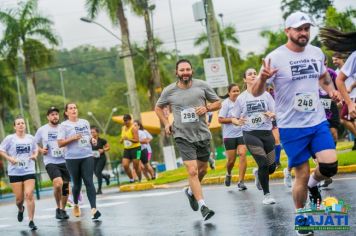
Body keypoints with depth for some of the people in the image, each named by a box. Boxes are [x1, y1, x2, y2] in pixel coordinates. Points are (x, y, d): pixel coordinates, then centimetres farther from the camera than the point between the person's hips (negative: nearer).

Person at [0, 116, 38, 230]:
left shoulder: (30, 138, 6)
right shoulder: (10, 138, -3)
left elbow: (36, 149, 20)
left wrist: (35, 155, -1)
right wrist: (10, 158, -14)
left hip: (29, 171, 1)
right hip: (14, 172, -1)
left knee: (29, 195, -12)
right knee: (19, 198, 3)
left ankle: (31, 221, -4)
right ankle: (21, 209, 40)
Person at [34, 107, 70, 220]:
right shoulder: (42, 130, 2)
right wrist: (41, 150, -6)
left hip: (64, 161, 3)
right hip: (50, 162, -3)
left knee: (66, 187, 6)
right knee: (58, 184, -23)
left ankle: (63, 209, 25)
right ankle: (58, 208, -3)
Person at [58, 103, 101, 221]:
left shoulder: (85, 122, 12)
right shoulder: (64, 125, -1)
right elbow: (60, 143, -6)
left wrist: (92, 139, 6)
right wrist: (73, 138, -17)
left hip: (87, 156, 2)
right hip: (72, 158, -2)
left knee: (89, 182, -10)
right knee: (77, 183, 7)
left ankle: (93, 209, -18)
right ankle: (76, 205, 34)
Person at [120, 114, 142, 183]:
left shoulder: (133, 128, -11)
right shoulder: (123, 128, 11)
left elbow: (137, 140, -18)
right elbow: (122, 138, 23)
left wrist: (129, 139, -32)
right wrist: (121, 140, -1)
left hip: (135, 148, -6)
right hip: (126, 149, 6)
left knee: (136, 166, -2)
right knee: (125, 165, -8)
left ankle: (140, 180, 15)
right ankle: (131, 179, 8)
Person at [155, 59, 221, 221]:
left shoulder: (202, 86, -3)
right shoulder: (169, 91, -3)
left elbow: (218, 103, 6)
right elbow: (158, 107, 15)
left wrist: (207, 108, -14)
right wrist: (166, 123, 2)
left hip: (202, 134, 3)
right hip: (183, 136, -2)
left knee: (202, 169, 16)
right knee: (192, 170, -14)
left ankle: (191, 191, 44)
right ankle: (203, 207, -12)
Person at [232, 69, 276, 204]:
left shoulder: (265, 95, 6)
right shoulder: (241, 98, 3)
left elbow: (274, 114, 6)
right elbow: (234, 119, 6)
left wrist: (271, 115, -17)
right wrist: (238, 122, -16)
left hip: (267, 133, 3)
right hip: (251, 134, -3)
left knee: (272, 167, 5)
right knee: (263, 164, -14)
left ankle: (258, 174, 40)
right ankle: (267, 195, 0)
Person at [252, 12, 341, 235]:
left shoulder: (317, 53, 3)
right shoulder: (275, 57, -12)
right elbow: (256, 93, -11)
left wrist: (331, 90, 3)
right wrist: (263, 78, -33)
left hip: (318, 121, 4)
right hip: (292, 127, -4)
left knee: (330, 166, -12)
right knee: (302, 175, 0)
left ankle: (313, 183, 23)